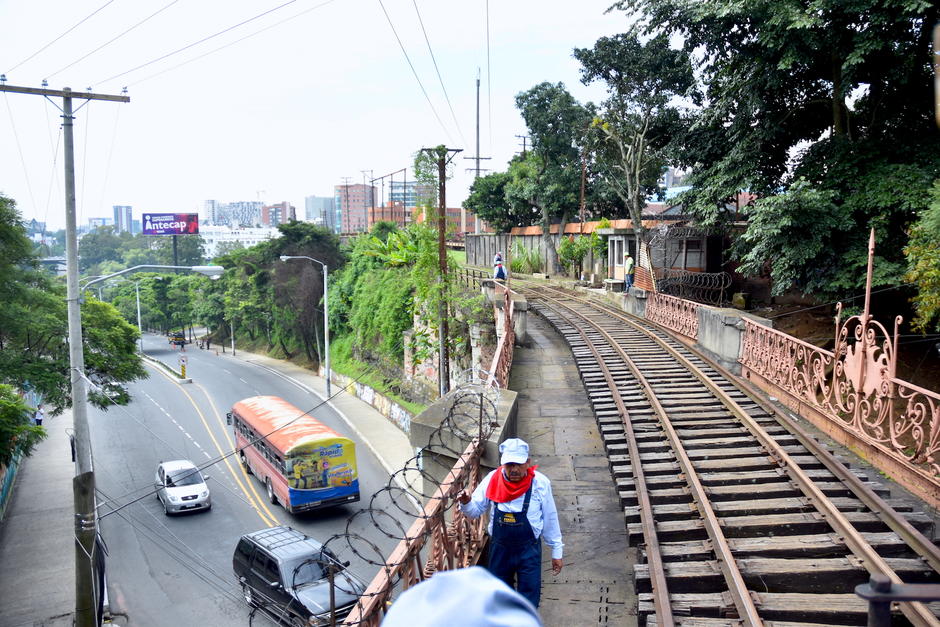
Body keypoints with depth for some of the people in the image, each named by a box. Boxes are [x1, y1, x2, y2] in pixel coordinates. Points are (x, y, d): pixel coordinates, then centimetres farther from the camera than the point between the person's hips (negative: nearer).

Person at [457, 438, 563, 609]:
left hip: (529, 549, -2)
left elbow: (550, 519, -6)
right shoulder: (492, 480, -14)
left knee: (529, 595, 7)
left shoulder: (540, 483, -18)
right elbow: (475, 511, -5)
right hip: (499, 548, 3)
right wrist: (466, 503, -29)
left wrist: (556, 552, 0)